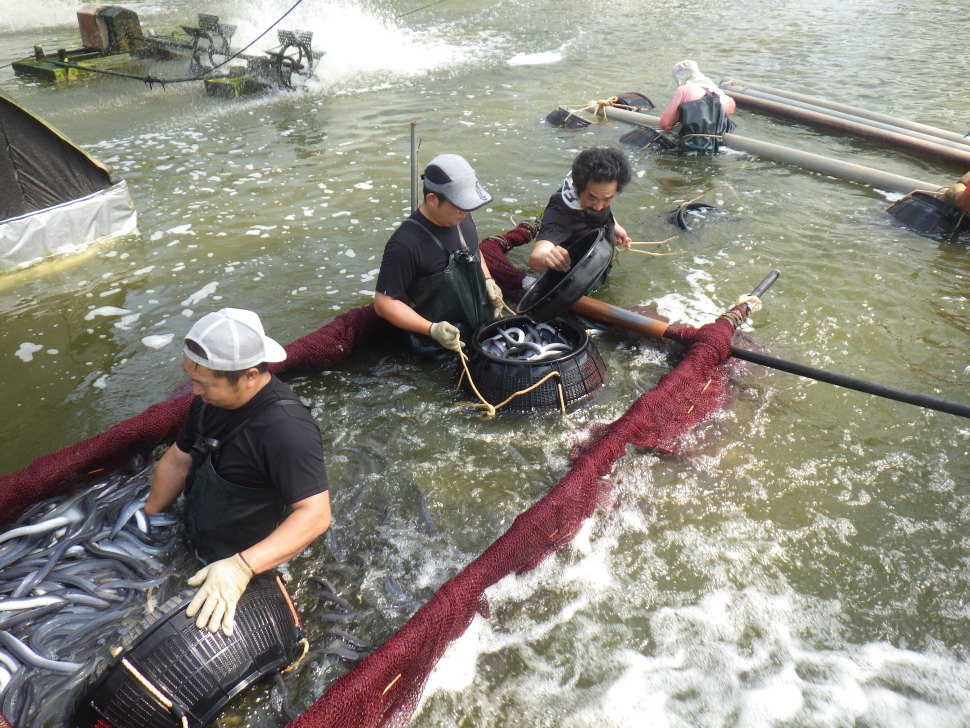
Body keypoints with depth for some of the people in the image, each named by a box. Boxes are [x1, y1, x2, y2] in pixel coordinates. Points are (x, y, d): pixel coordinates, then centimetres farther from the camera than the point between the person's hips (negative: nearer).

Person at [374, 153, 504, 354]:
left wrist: (487, 280, 6)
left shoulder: (462, 220, 2)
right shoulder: (406, 244, -23)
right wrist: (432, 329, -27)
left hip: (485, 324, 7)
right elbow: (384, 303, -19)